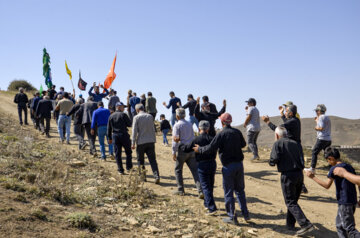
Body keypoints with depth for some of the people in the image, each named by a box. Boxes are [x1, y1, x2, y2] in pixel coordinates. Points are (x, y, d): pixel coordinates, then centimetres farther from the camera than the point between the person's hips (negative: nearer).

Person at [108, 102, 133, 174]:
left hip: (115, 136, 4)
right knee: (128, 152, 12)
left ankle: (120, 170, 5)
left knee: (117, 153, 6)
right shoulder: (123, 115, -7)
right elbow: (130, 124, -6)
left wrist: (109, 138, 16)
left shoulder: (111, 116, 8)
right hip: (124, 135, -4)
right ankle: (129, 167, 12)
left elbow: (109, 128, 10)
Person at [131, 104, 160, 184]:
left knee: (140, 160, 13)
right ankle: (157, 176, -10)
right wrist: (154, 140, 20)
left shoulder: (136, 117, -6)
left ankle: (143, 176, 15)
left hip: (141, 142, -3)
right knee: (152, 160, 2)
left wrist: (133, 143, -5)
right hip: (150, 141, 3)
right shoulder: (150, 116, 7)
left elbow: (134, 131, -9)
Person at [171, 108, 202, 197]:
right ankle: (200, 190, -8)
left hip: (182, 150, -5)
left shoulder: (177, 125, -7)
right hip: (191, 150, 5)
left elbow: (175, 139, -12)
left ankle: (181, 190, 17)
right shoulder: (190, 124, 12)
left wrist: (174, 152, -8)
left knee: (178, 170, 13)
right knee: (195, 171, 1)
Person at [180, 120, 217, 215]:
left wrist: (179, 145, 17)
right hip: (212, 164, 5)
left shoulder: (197, 140, -12)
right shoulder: (212, 139, 2)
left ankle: (212, 208, -9)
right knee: (210, 185, 19)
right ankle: (207, 203, 35)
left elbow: (186, 149, -3)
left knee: (205, 187, -3)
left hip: (202, 165, -5)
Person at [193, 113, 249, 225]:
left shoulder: (221, 134, -14)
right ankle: (245, 214, 19)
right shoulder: (237, 132, 2)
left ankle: (232, 217, 10)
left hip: (228, 166, -5)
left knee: (228, 192, 5)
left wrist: (199, 149, 4)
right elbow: (243, 144, 18)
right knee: (240, 190, 18)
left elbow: (210, 148, -13)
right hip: (239, 164, 5)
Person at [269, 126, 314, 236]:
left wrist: (271, 162, 9)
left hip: (287, 175, -6)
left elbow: (274, 160, -13)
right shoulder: (296, 143, 14)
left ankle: (305, 224, -13)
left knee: (291, 202, -2)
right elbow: (301, 160, 12)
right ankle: (290, 224, 26)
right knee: (293, 200, 18)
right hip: (299, 174, 6)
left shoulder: (278, 144, -3)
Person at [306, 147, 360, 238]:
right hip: (353, 201, 8)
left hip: (344, 203, -8)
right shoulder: (349, 167, 11)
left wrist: (313, 177, -5)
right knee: (340, 226, 18)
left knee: (350, 229, -5)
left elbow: (327, 185, -13)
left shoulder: (334, 168, -11)